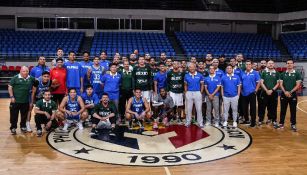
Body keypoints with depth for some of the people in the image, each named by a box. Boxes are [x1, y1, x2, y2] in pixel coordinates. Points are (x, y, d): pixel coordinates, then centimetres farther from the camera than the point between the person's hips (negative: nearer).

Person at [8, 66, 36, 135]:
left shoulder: (31, 79, 4)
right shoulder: (15, 78, -6)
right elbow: (10, 87, -4)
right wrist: (11, 97, -11)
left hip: (26, 101, 3)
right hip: (16, 100, -3)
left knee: (24, 115, 13)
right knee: (14, 115, 5)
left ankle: (23, 126, 29)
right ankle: (13, 128, 18)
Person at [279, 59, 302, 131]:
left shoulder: (297, 74, 0)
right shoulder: (283, 74, 6)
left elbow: (298, 85, -5)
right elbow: (281, 84, 1)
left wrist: (290, 92, -15)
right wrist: (285, 92, -14)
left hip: (293, 95, -1)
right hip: (284, 94, 2)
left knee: (293, 110, 4)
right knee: (283, 110, 7)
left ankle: (293, 124, 13)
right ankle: (281, 123, 16)